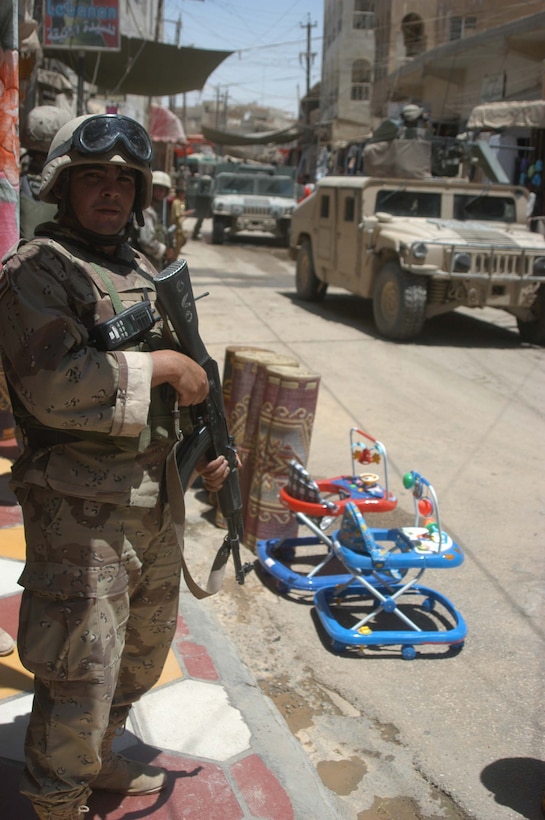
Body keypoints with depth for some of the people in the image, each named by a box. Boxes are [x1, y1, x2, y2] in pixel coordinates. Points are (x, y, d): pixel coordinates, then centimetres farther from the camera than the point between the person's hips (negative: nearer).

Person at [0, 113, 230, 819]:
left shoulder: (144, 271, 14)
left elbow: (182, 379, 22)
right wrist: (161, 365, -19)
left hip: (155, 501, 9)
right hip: (81, 509, -8)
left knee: (145, 647, 23)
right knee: (80, 667, 1)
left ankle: (99, 757, 47)